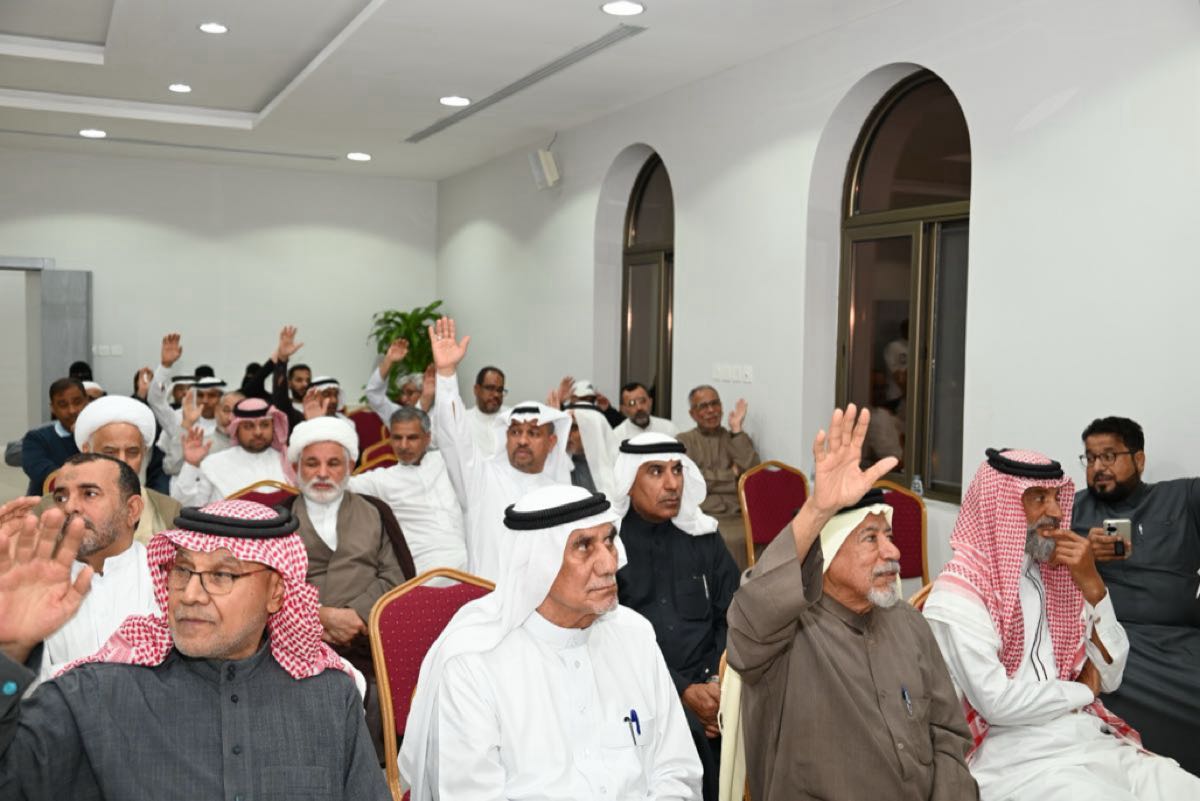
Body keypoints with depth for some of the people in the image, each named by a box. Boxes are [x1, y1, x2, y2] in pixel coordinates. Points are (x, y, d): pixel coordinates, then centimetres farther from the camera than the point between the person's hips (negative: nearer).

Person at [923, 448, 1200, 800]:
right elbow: (997, 702, -19)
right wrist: (1082, 692, -3)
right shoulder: (957, 595, -11)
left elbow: (1110, 677, 7)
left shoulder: (1057, 575, 10)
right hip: (1017, 758, -7)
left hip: (1093, 739, 7)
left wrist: (1092, 585, -6)